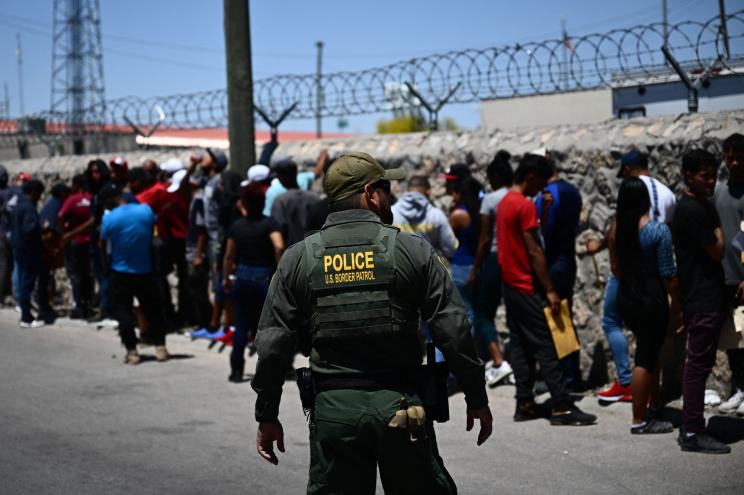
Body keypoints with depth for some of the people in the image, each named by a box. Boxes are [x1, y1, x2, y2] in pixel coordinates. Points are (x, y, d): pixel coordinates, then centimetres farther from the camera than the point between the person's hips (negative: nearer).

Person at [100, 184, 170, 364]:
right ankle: (160, 347, 10)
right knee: (152, 309, 13)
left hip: (120, 273, -3)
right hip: (145, 271, 3)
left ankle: (131, 351, 1)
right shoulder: (145, 210, -6)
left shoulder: (109, 218, -14)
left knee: (123, 311, 6)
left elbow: (102, 243, -2)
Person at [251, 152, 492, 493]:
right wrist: (477, 398, 7)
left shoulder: (297, 258, 4)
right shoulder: (412, 250, -1)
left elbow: (274, 344, 2)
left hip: (332, 410, 2)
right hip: (401, 405, -1)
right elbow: (454, 331, -3)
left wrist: (267, 416, 10)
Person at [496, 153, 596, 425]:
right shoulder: (525, 206, -16)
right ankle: (561, 408, -8)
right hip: (528, 287, -9)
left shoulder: (504, 203, 13)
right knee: (546, 346, -8)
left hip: (511, 284, 9)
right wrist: (550, 290, -17)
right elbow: (534, 251, -19)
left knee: (520, 345, 9)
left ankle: (525, 404, 11)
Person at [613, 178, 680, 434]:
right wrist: (676, 300, -2)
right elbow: (668, 273, -14)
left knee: (651, 350, 23)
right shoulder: (658, 230, -16)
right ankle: (639, 421, 6)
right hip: (652, 298, -6)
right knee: (646, 358, 0)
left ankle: (655, 404, 36)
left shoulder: (618, 230, 0)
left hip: (626, 297, 7)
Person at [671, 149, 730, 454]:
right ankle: (692, 433, -3)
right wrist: (719, 232, 2)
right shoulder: (693, 210, -16)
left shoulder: (702, 206, 16)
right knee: (699, 363, -7)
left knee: (698, 363, 13)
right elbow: (717, 252, -15)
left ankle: (691, 428, 19)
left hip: (706, 297, 10)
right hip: (702, 300, -10)